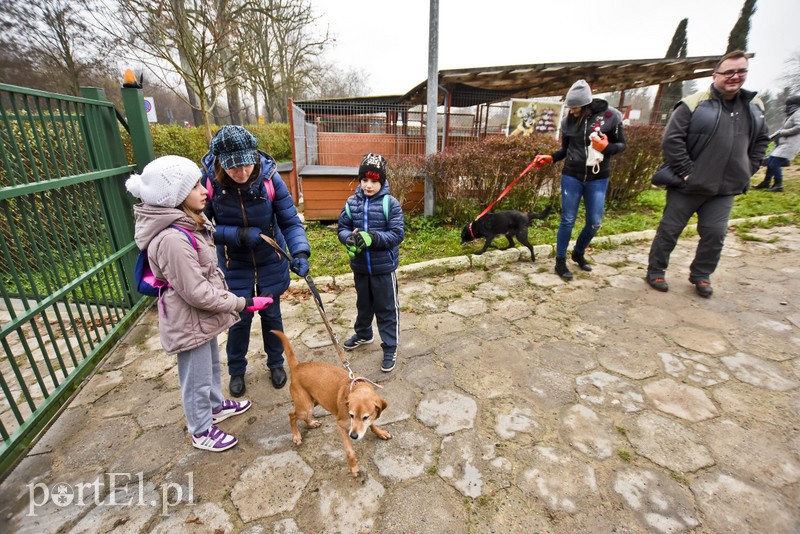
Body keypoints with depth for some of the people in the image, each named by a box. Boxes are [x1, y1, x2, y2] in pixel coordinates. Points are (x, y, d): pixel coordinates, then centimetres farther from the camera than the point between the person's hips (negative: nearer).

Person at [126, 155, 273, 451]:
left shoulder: (186, 225, 1)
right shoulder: (172, 239, -31)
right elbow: (197, 293, -28)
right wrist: (242, 303, -21)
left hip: (202, 316, 9)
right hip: (189, 322, -9)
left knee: (211, 365, 28)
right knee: (197, 380, 12)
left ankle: (216, 405, 52)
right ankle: (201, 432, 35)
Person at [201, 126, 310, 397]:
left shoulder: (270, 178, -22)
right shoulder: (209, 180, -21)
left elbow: (290, 221, -18)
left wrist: (300, 252, -33)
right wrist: (238, 235, -28)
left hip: (270, 263, 0)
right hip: (234, 265, 0)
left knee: (271, 315, 15)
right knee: (240, 319, 11)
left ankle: (276, 363, 40)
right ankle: (236, 370, 38)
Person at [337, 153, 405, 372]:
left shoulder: (390, 204, -13)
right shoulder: (352, 202, -2)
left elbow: (397, 234, -16)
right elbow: (342, 228, 3)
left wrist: (372, 238, -29)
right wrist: (349, 238, -19)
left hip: (384, 267, -4)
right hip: (360, 266, 5)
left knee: (387, 308, 8)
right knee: (363, 303, 25)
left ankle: (390, 348, 23)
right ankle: (363, 334, 49)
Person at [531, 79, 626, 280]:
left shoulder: (610, 116, -6)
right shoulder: (568, 121, 0)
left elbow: (621, 144, 1)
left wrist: (606, 148, -19)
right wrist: (550, 157, -6)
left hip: (597, 178, 0)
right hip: (571, 176, 0)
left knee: (594, 223, 5)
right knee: (568, 220, 1)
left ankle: (579, 253, 30)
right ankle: (560, 262, 13)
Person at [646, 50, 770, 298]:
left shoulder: (753, 106, 10)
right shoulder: (694, 104, -10)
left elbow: (761, 140, 21)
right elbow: (671, 139, -16)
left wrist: (748, 171, 10)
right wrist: (686, 171, -16)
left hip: (725, 188, 5)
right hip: (689, 185, -5)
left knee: (715, 234, 7)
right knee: (669, 230, 4)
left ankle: (701, 275, 24)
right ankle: (655, 272, 18)